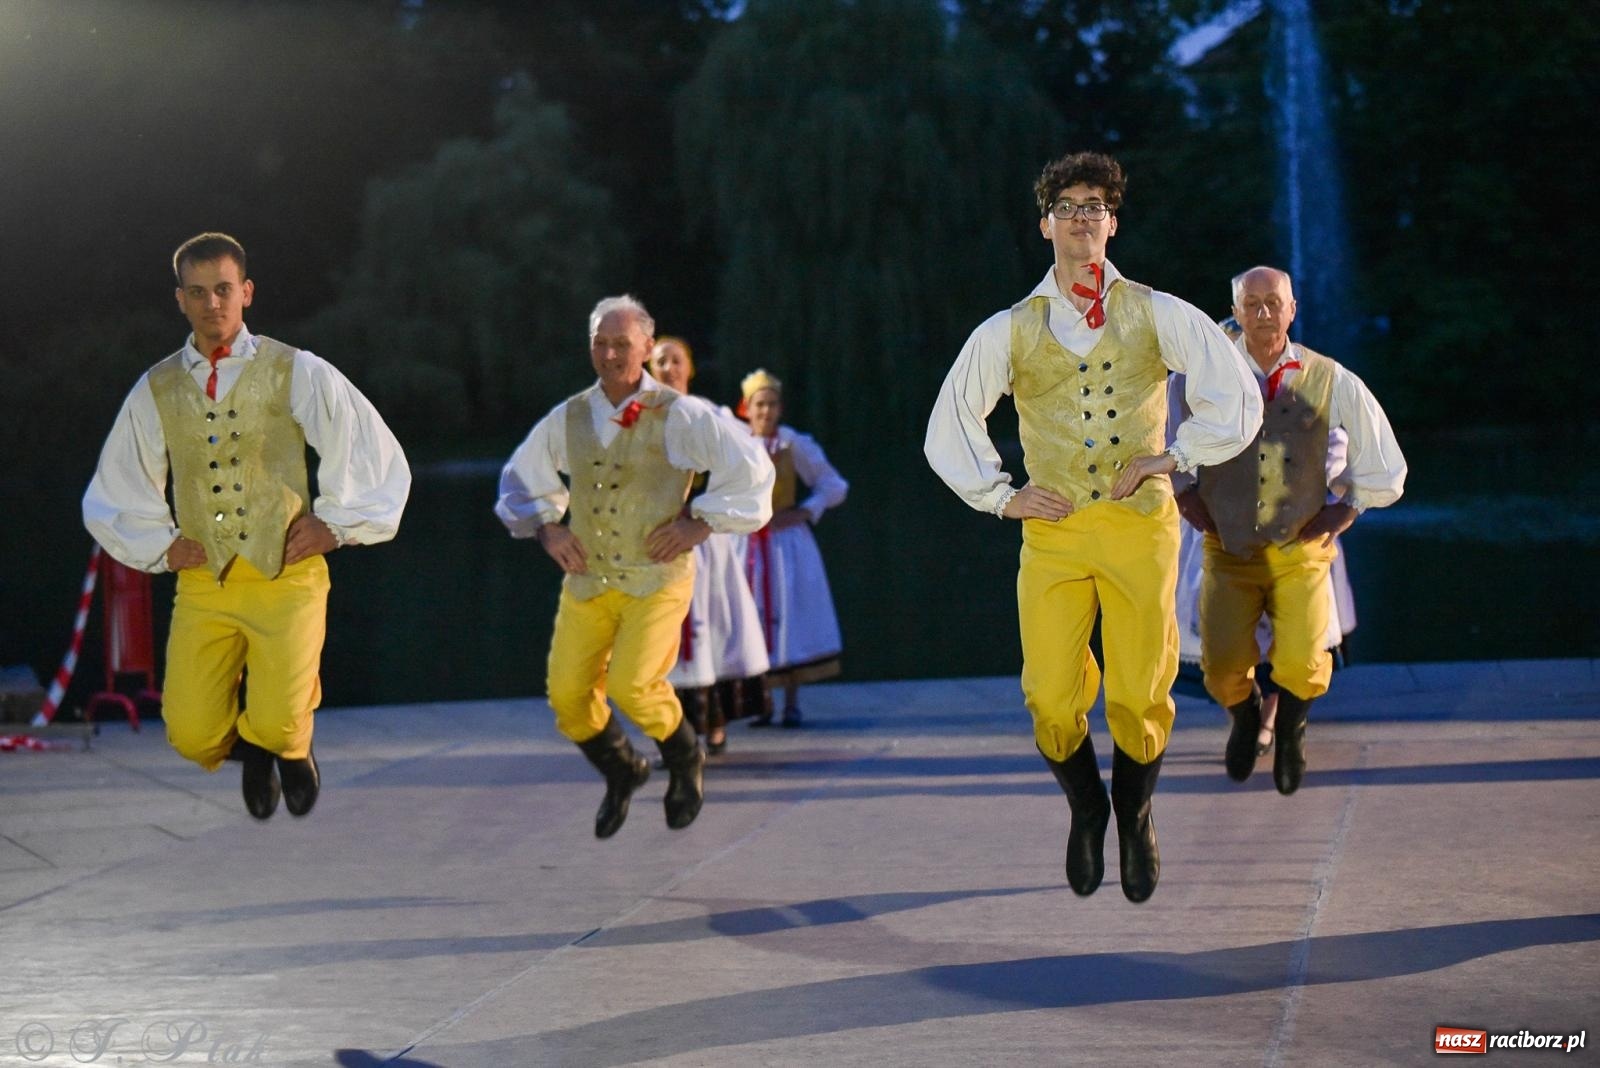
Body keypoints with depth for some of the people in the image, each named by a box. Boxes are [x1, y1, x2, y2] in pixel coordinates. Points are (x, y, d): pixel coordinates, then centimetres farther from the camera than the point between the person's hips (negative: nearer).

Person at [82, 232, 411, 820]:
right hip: (202, 588, 2)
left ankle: (290, 747, 20)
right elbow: (111, 496, 18)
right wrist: (160, 546, 8)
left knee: (278, 725, -19)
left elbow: (377, 456, 5)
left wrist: (336, 525, 2)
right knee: (193, 736, -9)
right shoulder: (156, 391, 7)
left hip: (286, 579, -2)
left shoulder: (297, 374, 0)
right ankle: (252, 751, 28)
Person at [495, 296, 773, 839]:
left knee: (632, 685, -21)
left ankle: (686, 763, 10)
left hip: (657, 578, -4)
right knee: (567, 694, -4)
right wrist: (547, 528, 7)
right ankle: (621, 773, 25)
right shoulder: (568, 418, 7)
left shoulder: (680, 416, -5)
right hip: (587, 580, 4)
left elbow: (751, 471, -2)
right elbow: (519, 481, 23)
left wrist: (700, 523, -7)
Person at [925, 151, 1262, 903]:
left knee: (1139, 698, -4)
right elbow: (948, 427, 17)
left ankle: (1134, 816, 26)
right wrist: (1000, 496, 7)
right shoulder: (1009, 332, 10)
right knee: (1051, 701, -7)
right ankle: (1085, 812, 24)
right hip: (1053, 532, 1)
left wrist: (1173, 456, -2)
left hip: (1140, 527, -1)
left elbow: (1237, 401, 7)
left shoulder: (1157, 315, 8)